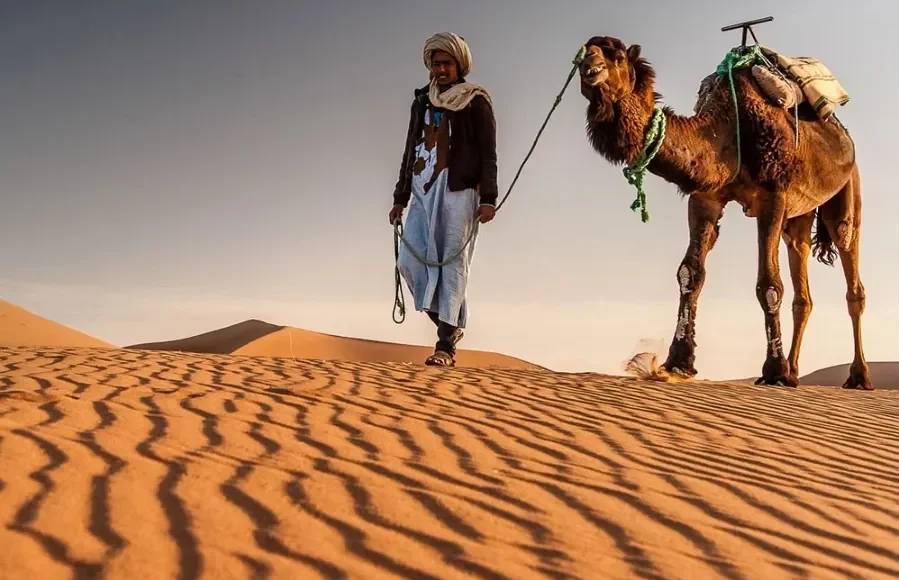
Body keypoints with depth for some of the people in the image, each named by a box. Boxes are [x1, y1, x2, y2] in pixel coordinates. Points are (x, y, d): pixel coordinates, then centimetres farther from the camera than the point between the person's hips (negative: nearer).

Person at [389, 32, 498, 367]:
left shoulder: (476, 101, 3)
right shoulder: (422, 101, 18)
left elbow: (488, 153, -2)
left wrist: (488, 198, -12)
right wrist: (400, 198, 17)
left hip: (459, 192, -5)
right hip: (423, 192, 6)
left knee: (452, 265, -6)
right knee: (410, 260, -5)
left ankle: (446, 345, -4)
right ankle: (450, 324, 10)